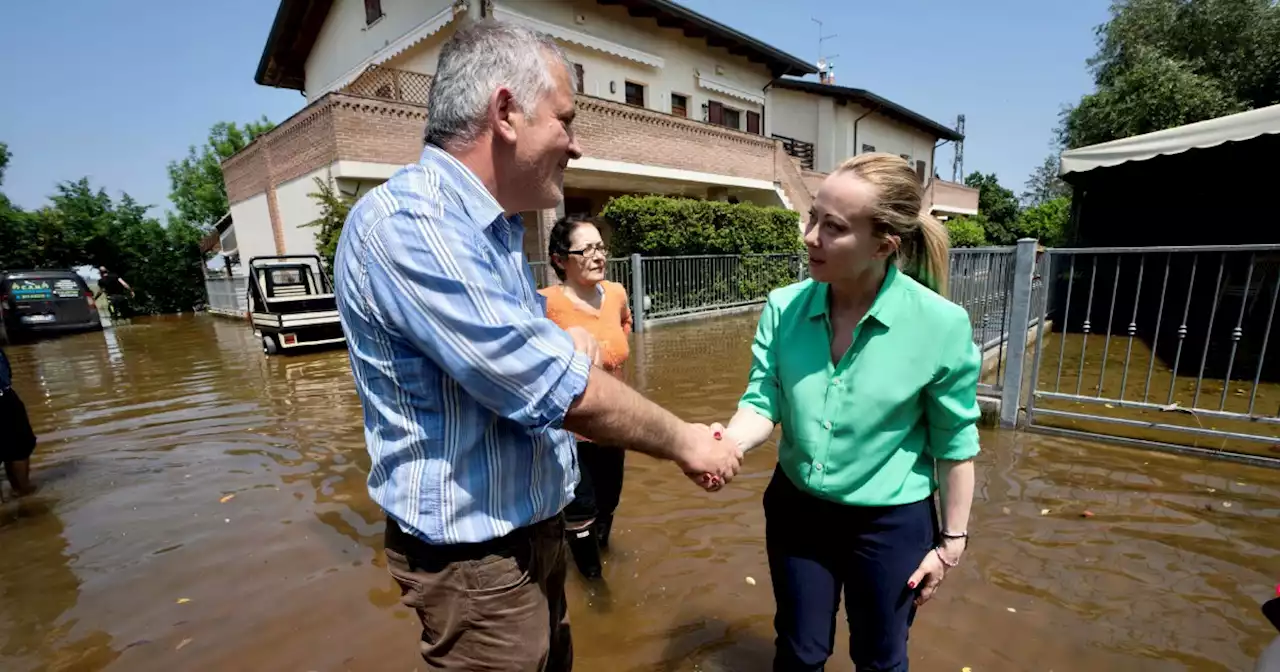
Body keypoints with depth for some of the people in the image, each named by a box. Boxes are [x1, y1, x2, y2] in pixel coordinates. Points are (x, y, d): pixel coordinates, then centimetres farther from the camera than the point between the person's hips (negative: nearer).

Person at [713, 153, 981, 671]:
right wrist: (727, 443, -34)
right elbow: (763, 402, -13)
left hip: (891, 521, -1)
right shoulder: (784, 308, -14)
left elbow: (955, 443, -10)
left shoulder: (941, 325, -21)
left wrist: (952, 542, -1)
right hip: (796, 508, 2)